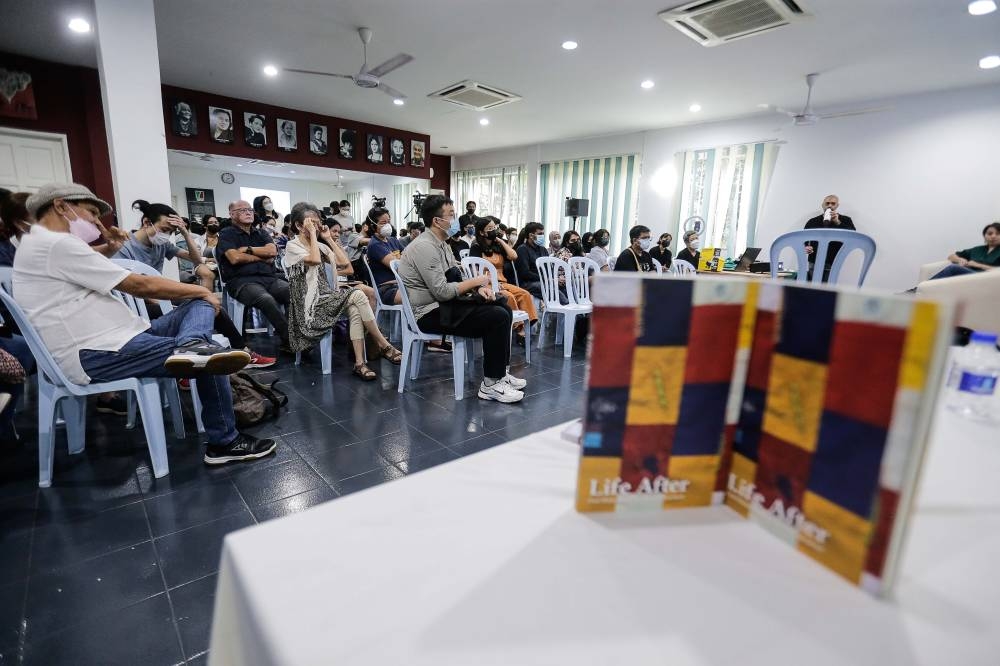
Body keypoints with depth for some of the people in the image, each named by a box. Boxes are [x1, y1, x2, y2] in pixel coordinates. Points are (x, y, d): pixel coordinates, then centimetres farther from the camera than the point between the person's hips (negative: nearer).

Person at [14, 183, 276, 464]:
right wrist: (203, 290, -3)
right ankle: (225, 443, -13)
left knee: (199, 303, 2)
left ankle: (192, 347, -26)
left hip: (107, 339, 11)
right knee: (209, 349, -16)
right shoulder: (59, 244, -13)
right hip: (98, 355, -11)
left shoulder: (41, 244, 22)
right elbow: (141, 285, -13)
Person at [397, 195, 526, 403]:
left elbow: (454, 279, 15)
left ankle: (499, 372, 10)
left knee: (503, 309, 4)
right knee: (497, 317, -20)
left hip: (443, 304, 10)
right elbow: (442, 291, -23)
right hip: (430, 313, -10)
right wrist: (476, 281, -11)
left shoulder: (441, 244, 13)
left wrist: (479, 289, -5)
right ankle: (490, 385, -11)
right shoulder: (424, 246, -18)